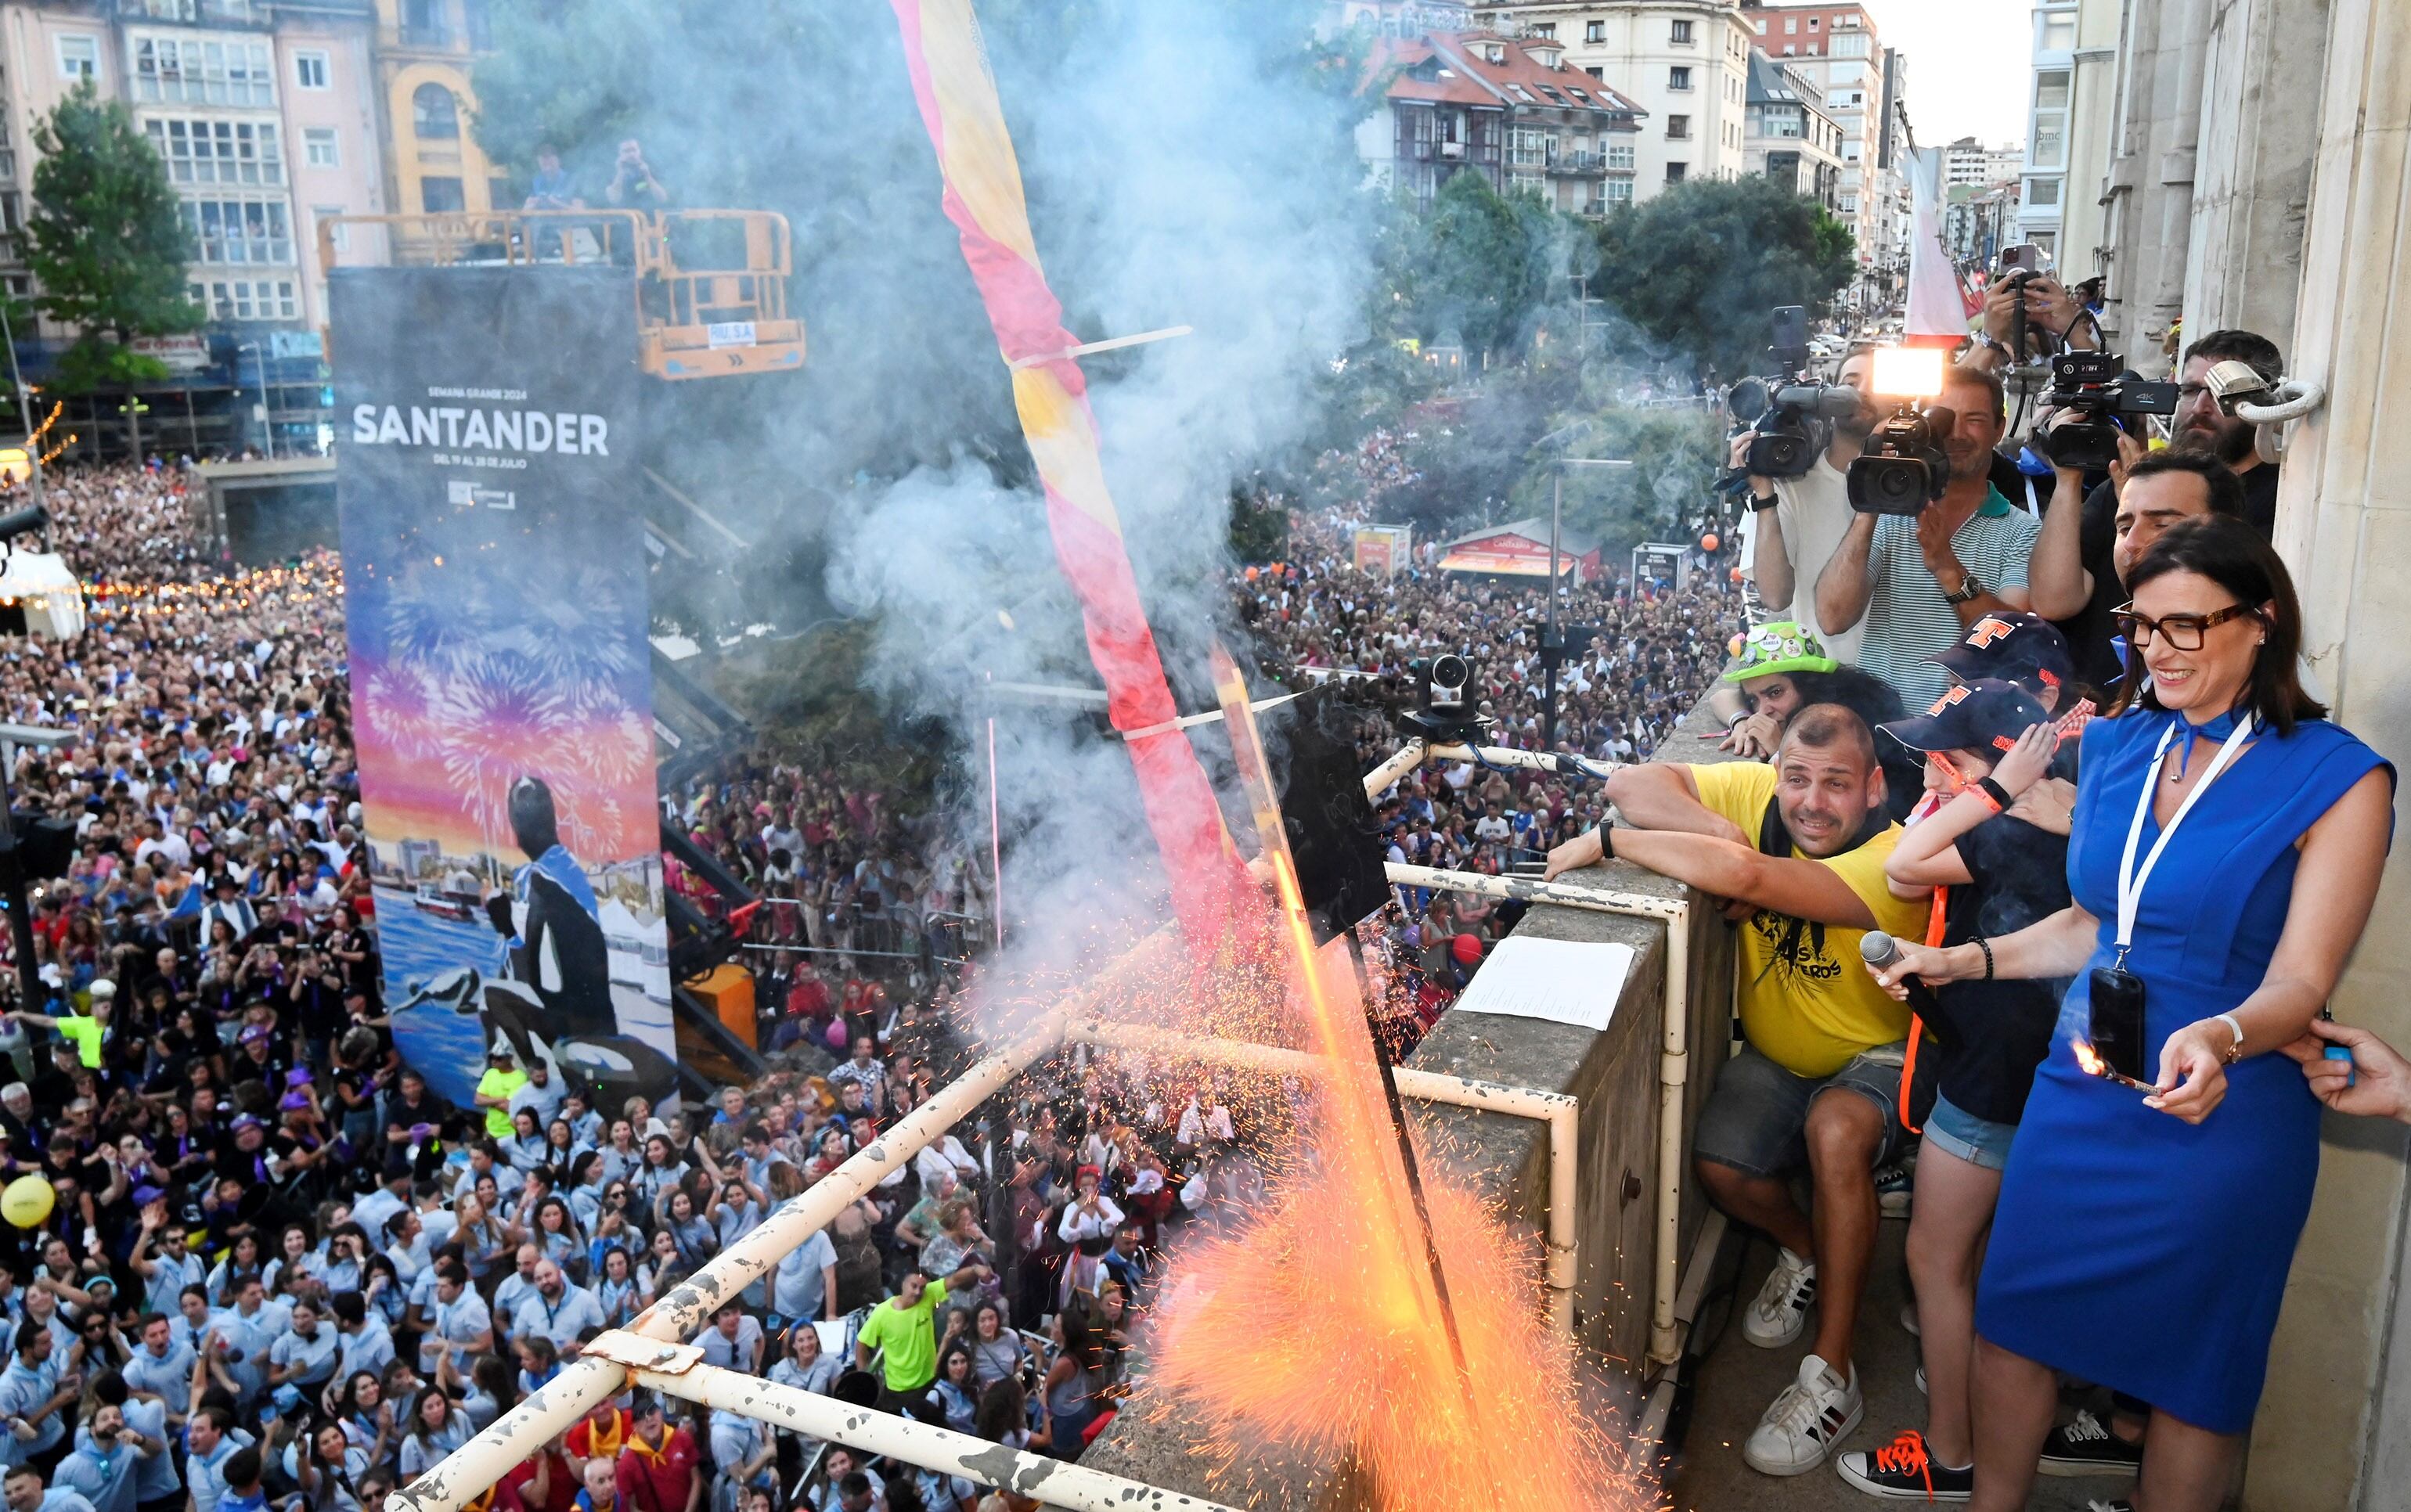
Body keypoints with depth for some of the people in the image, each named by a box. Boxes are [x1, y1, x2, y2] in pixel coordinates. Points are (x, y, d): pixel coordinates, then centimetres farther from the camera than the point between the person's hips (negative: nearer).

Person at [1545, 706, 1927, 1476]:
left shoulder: (1894, 862, -32)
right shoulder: (1758, 792, -13)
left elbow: (1744, 876, -46)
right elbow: (1632, 784, -20)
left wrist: (1605, 843, -39)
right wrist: (1719, 829, -34)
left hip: (1874, 1060, -5)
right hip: (1775, 1057, 5)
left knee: (1835, 1130, -36)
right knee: (1719, 1164, -20)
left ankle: (1833, 1377, -22)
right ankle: (1805, 1248, 16)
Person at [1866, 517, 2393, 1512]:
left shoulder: (2336, 779, -12)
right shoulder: (2116, 745, 3)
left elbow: (2299, 982, -15)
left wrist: (2218, 1039, -35)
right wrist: (1964, 961, 4)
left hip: (2218, 1121, -5)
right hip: (2079, 1094, 5)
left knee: (2193, 1374, 11)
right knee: (2012, 1321, 14)